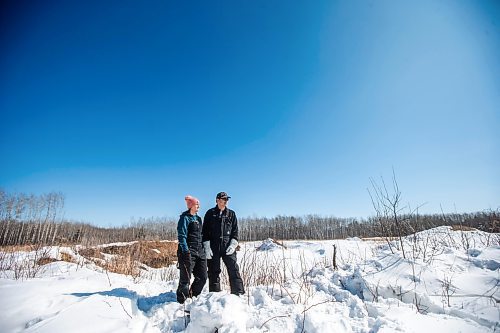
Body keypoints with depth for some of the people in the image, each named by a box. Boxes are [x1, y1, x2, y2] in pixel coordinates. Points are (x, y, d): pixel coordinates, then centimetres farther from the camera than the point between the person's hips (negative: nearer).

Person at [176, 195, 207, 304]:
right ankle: (181, 302, 14)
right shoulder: (185, 218, -7)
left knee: (202, 277, 8)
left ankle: (192, 298, 27)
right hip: (188, 252, -8)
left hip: (199, 252, 8)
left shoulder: (198, 218, 17)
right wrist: (186, 251, -21)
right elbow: (182, 236, -14)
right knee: (185, 279, -1)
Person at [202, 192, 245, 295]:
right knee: (213, 272, 6)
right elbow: (205, 232, 2)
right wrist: (207, 248, -6)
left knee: (234, 270, -3)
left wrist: (233, 245, -5)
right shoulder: (210, 213, 4)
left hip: (228, 247, 1)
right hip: (213, 248, -1)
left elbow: (235, 231, 9)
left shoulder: (231, 214, 9)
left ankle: (238, 293, 5)